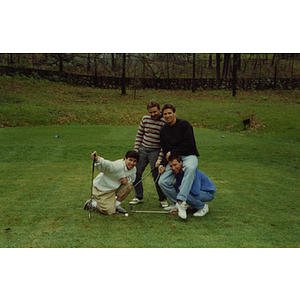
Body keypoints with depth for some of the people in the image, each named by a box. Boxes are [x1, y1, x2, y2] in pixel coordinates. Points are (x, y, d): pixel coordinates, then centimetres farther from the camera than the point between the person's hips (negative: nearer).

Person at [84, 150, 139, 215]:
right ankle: (92, 203, 10)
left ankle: (116, 205, 6)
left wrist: (127, 179, -16)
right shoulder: (117, 166, -32)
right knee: (111, 212, -14)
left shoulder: (133, 169, -6)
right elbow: (105, 165, -50)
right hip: (101, 189, -8)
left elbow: (133, 178, 11)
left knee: (129, 185, -11)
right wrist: (97, 159, -73)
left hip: (114, 187, 8)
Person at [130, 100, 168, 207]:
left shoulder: (164, 122, -13)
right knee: (136, 173, 6)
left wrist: (160, 158, -17)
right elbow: (139, 135, 11)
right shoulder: (145, 119, 2)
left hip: (156, 151, -5)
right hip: (143, 149, 5)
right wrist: (136, 150, 4)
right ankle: (138, 197, 23)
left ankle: (163, 199, 15)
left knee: (157, 176, -5)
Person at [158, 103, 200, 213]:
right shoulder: (163, 130, 13)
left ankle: (181, 199, -44)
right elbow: (165, 150, 14)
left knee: (190, 168, -41)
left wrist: (172, 152, -7)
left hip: (189, 155, -5)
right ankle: (180, 203, 3)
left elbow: (189, 143, -13)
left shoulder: (184, 124, -5)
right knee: (162, 182, -12)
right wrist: (163, 164, -3)